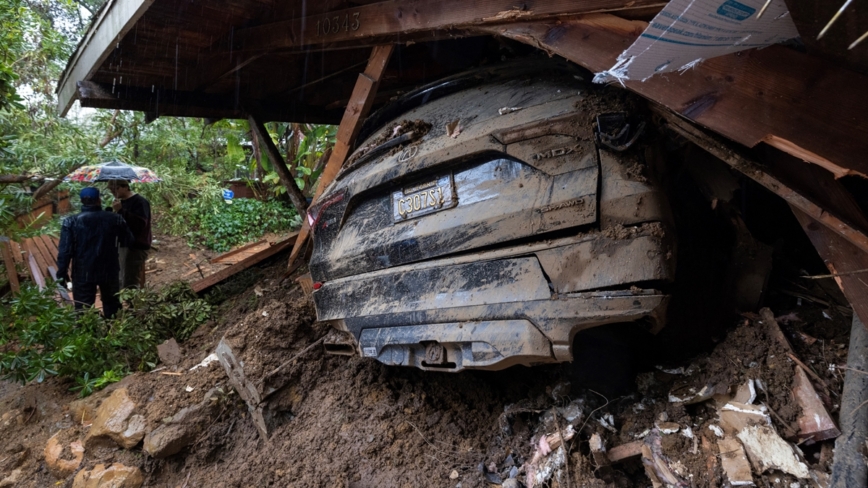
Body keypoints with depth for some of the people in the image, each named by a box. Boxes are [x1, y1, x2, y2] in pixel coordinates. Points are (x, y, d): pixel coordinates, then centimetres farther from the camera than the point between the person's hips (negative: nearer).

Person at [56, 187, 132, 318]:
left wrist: (62, 272, 0)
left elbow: (65, 250, -10)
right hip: (109, 271, 1)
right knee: (112, 306, 20)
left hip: (83, 273, -1)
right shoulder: (114, 219, -6)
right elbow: (128, 239, 6)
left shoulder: (71, 221, -9)